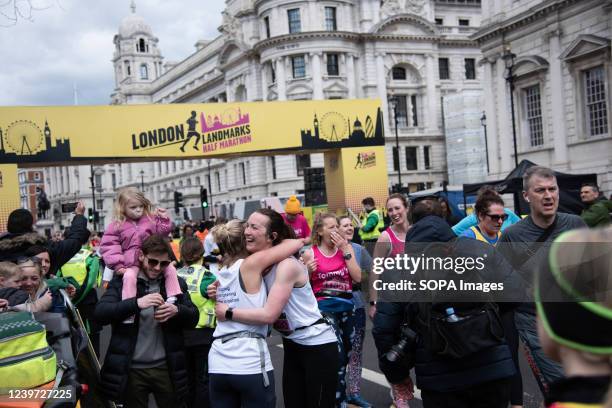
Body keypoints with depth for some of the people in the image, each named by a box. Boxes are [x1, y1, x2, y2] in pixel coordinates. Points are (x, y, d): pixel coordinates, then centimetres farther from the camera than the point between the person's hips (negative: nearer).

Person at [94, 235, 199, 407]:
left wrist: (177, 310, -17)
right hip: (132, 368, -1)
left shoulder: (176, 283, 6)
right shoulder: (122, 281, -1)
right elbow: (100, 313, -13)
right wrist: (137, 303, -26)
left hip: (166, 367, 2)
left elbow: (194, 318, 5)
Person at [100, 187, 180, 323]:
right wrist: (117, 265, -12)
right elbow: (109, 246, -3)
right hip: (131, 264, -3)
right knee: (129, 277, -32)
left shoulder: (151, 219, 8)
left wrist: (164, 219, -1)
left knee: (170, 269, -12)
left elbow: (161, 232, 15)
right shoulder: (116, 226, 0)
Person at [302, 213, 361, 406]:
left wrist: (345, 250, -11)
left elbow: (357, 277, -7)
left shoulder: (346, 248, 4)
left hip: (347, 306, 4)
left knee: (345, 354, 13)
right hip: (324, 307, -4)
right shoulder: (310, 253, -5)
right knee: (337, 354, -14)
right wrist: (308, 271, -17)